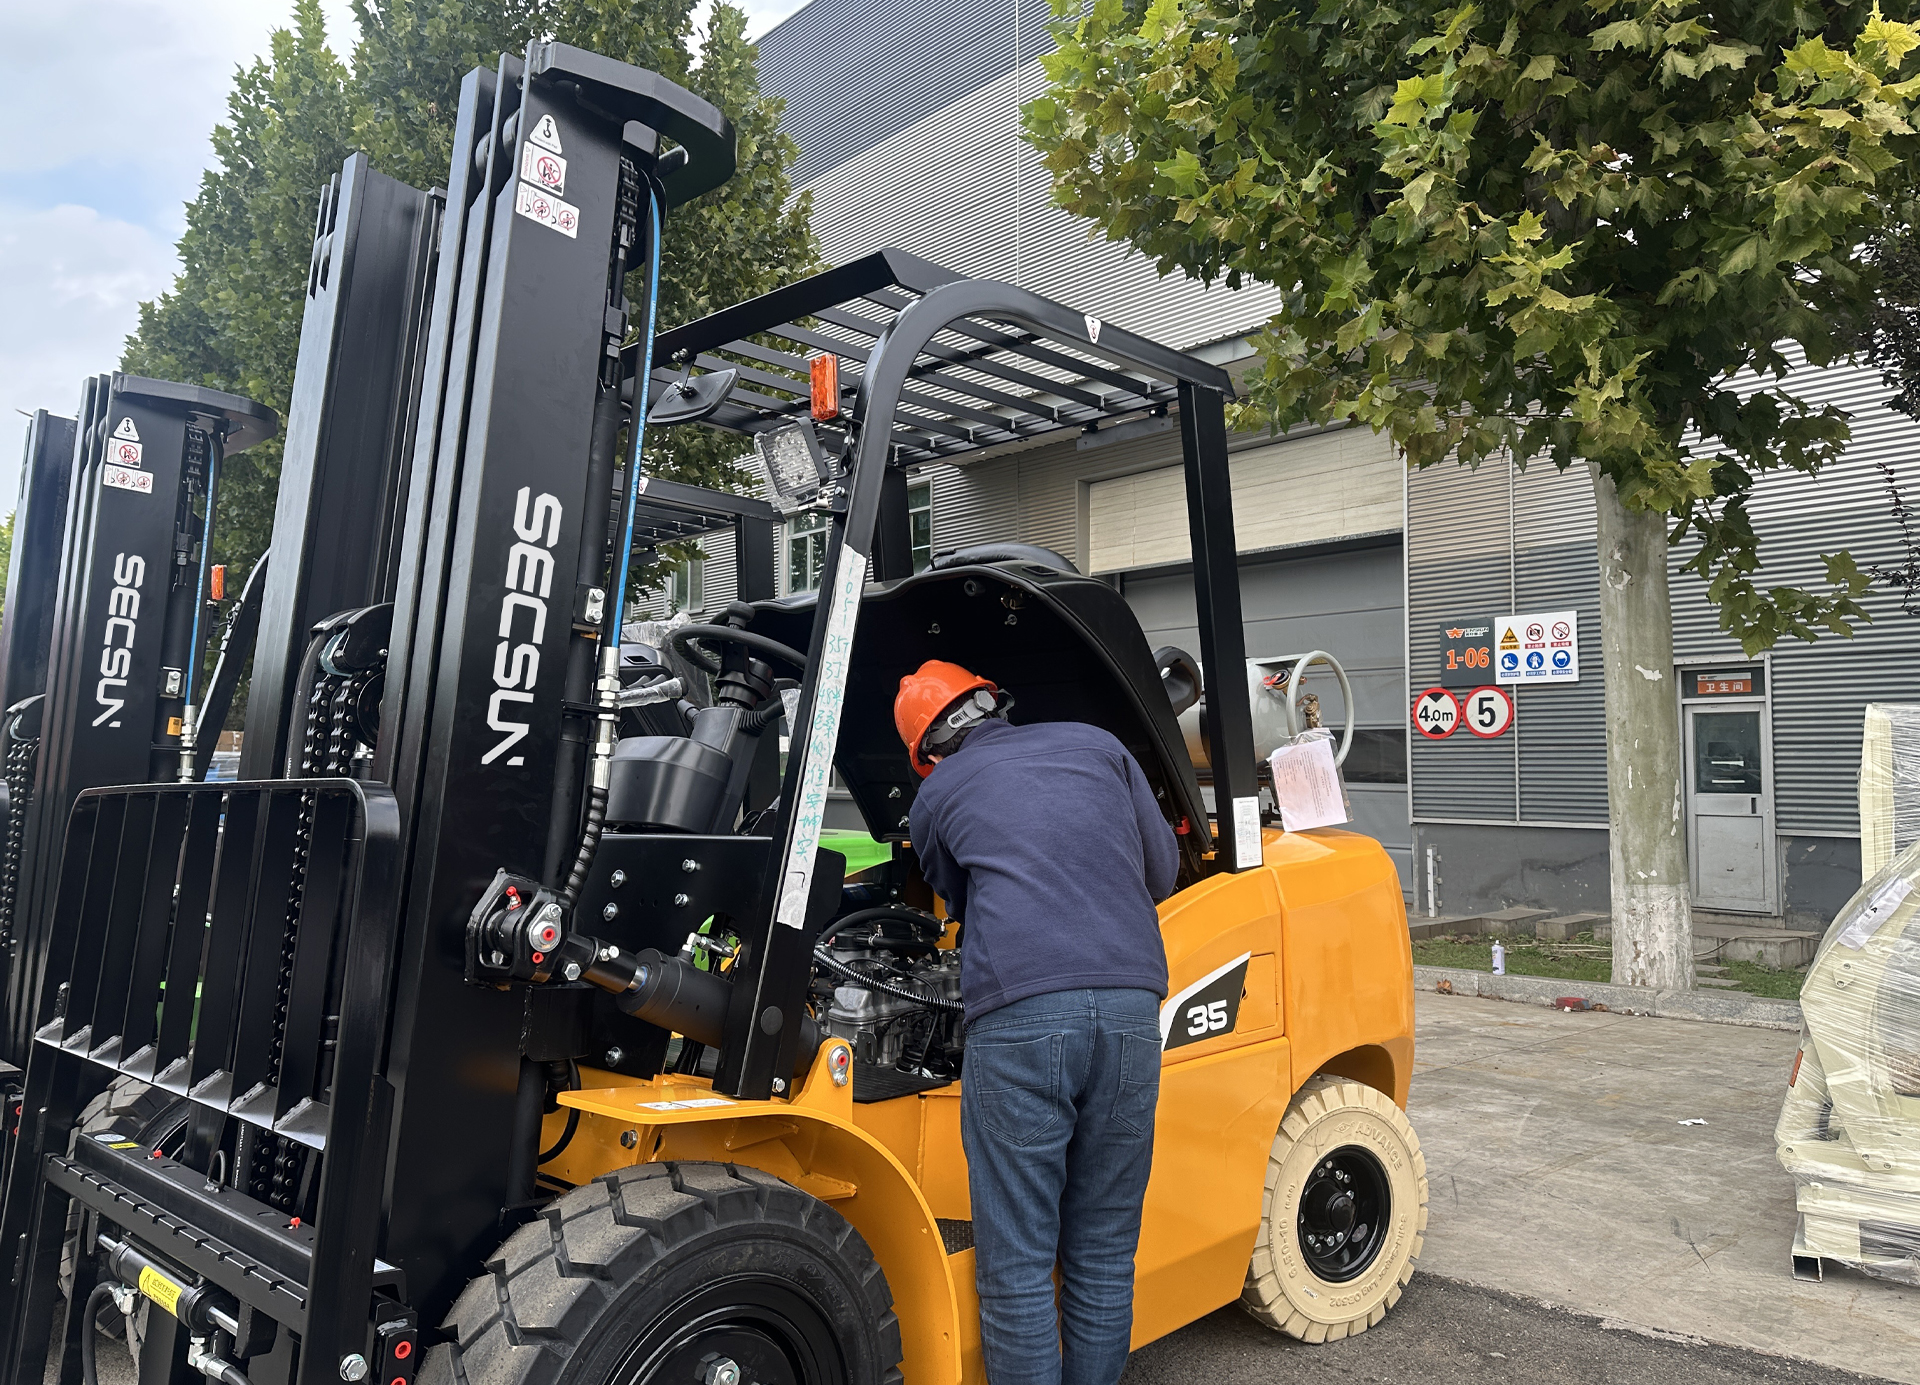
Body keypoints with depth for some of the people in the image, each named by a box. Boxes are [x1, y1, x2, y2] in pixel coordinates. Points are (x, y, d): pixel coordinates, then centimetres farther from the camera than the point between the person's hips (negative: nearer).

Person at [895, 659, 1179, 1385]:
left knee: (1016, 1263, 6)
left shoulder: (935, 796, 16)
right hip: (1130, 1004, 3)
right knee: (1102, 1254, 15)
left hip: (1019, 1015, -3)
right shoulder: (1096, 745, 20)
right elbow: (1160, 872, 26)